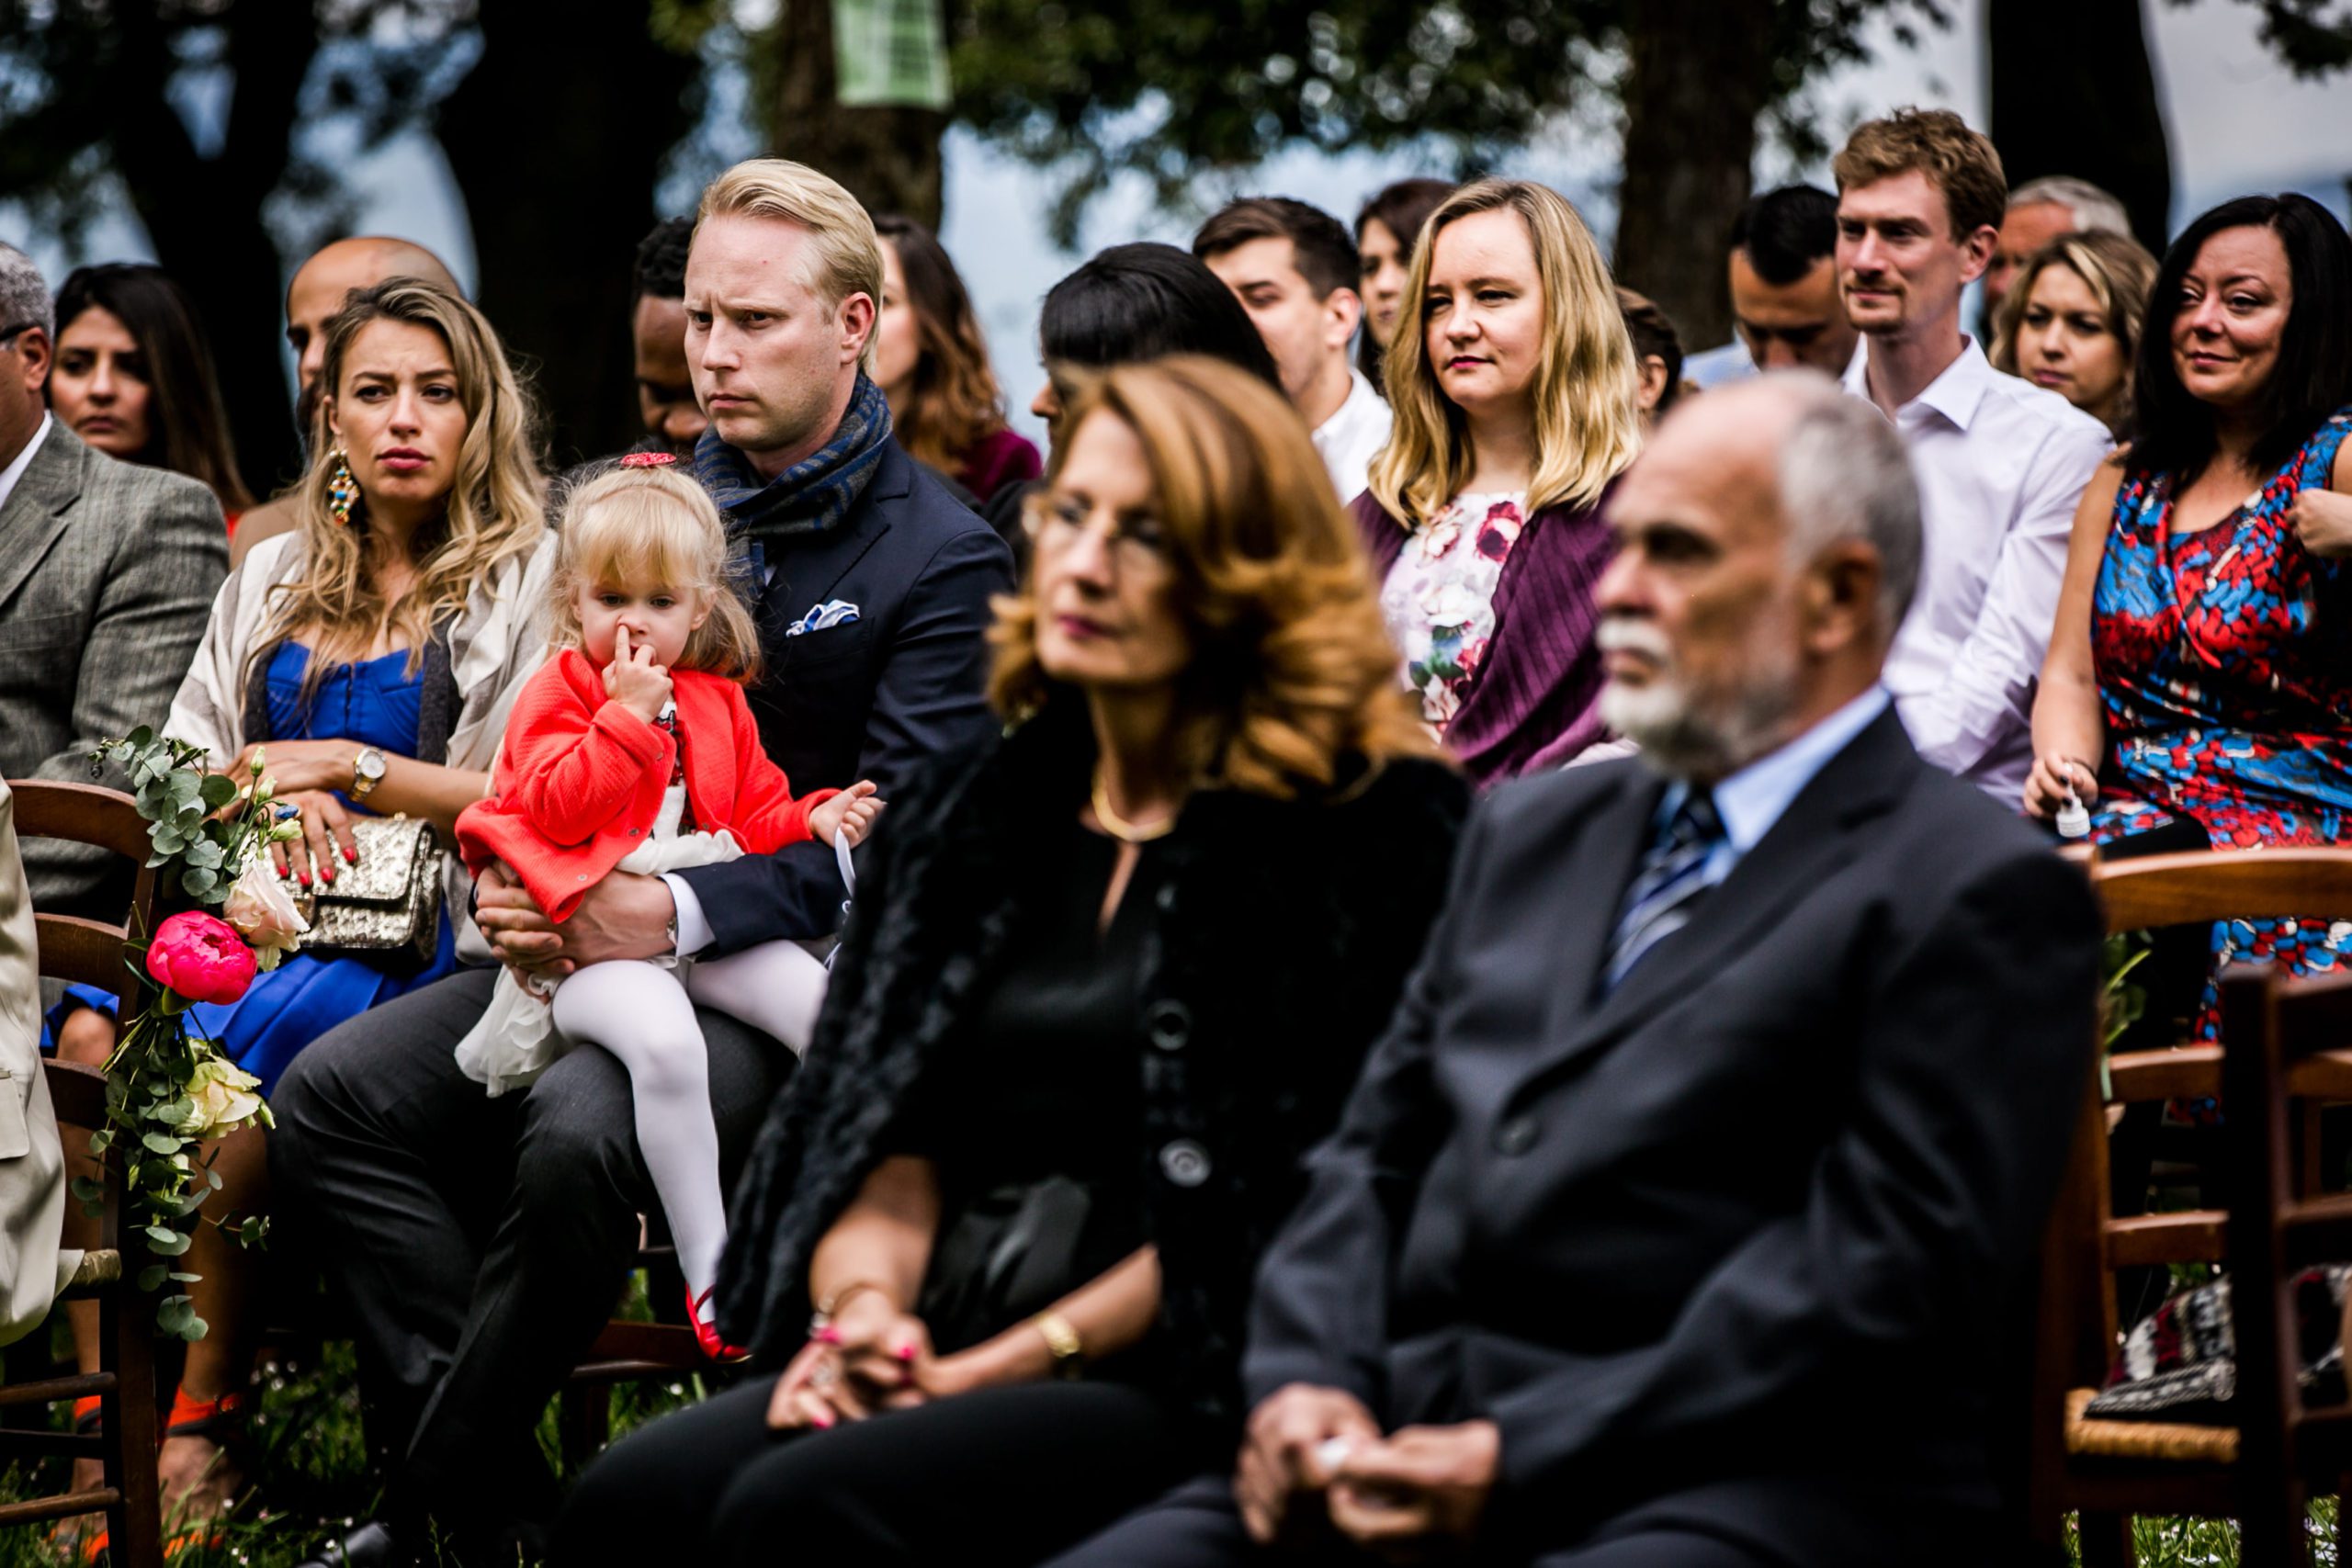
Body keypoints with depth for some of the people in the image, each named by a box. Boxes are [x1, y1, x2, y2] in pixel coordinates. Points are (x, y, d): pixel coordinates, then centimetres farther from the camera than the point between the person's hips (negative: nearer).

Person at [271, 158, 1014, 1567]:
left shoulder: (944, 560, -6)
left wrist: (676, 916, -25)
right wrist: (510, 877, -2)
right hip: (592, 933, 7)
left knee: (580, 1130, -35)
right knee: (335, 1093, -12)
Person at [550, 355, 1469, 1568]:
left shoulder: (1361, 828, -1)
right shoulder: (974, 811, 19)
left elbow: (1271, 1205, -8)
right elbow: (883, 1123, 15)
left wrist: (997, 1365, -12)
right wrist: (865, 1306, -7)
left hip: (1182, 1384, -5)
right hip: (942, 1364, 6)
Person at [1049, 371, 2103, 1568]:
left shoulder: (1978, 892, 0)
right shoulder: (1532, 831, 24)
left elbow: (1889, 1266, -11)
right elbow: (1375, 1150, 22)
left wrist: (1522, 1463, -16)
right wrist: (1306, 1383, 0)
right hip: (1411, 1455, 7)